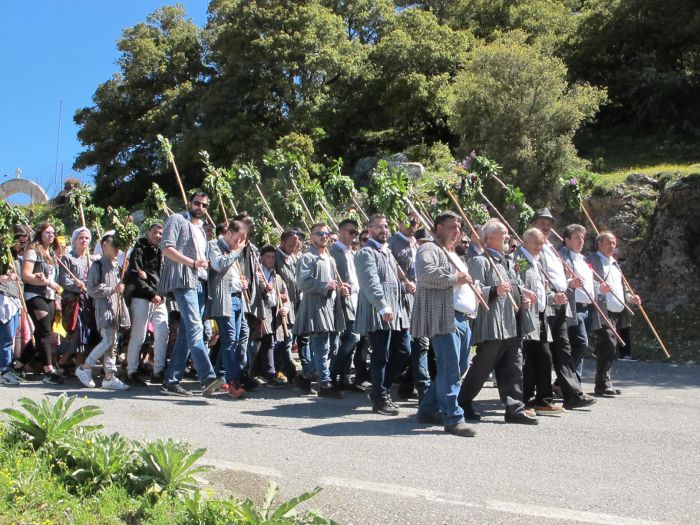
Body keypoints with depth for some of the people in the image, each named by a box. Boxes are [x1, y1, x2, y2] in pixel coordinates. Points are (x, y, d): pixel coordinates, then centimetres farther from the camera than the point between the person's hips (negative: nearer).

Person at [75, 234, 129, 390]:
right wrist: (113, 289, -16)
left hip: (117, 308, 7)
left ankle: (109, 377, 8)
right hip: (104, 308, -7)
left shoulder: (117, 266, 17)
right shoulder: (98, 266, -5)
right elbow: (92, 290, -13)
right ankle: (84, 368, 2)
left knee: (113, 342, 6)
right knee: (108, 341, -13)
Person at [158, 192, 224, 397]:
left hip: (200, 283, 9)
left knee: (186, 333, 5)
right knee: (195, 328, -21)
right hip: (183, 281, -9)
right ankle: (208, 377, -33)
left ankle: (171, 381, 8)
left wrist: (206, 264, 12)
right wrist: (193, 262, -15)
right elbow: (167, 248, -8)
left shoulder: (201, 229, 29)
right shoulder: (177, 220, 5)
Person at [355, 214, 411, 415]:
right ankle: (379, 399, 7)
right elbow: (371, 282, -21)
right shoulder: (366, 253, -8)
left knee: (403, 352, 9)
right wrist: (383, 306, -30)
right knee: (381, 357, -4)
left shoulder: (388, 252, 22)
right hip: (378, 313, -9)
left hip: (397, 312, 9)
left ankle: (380, 389, 22)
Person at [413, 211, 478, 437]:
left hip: (462, 318, 10)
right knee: (450, 369, -11)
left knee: (457, 368, 14)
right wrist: (454, 278, -16)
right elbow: (425, 274, -25)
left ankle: (428, 409, 24)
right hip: (445, 318, -10)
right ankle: (453, 418, -7)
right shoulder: (429, 249, -5)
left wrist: (475, 291, 21)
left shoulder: (454, 255, 28)